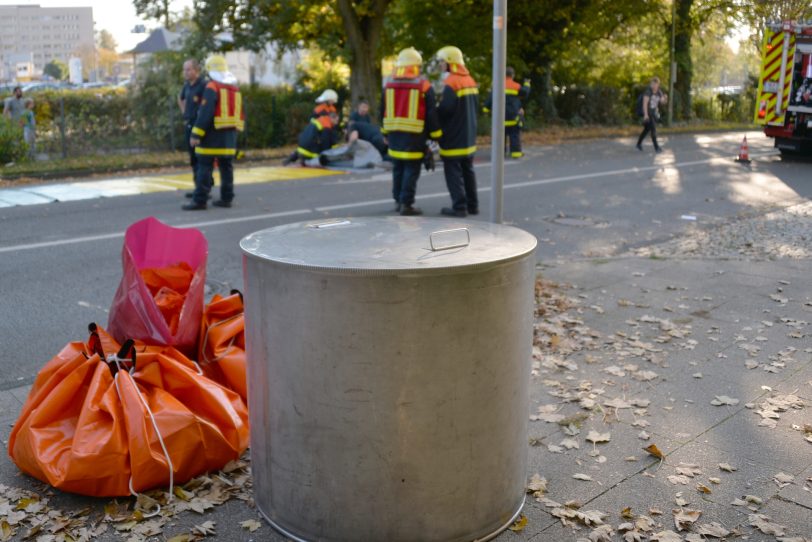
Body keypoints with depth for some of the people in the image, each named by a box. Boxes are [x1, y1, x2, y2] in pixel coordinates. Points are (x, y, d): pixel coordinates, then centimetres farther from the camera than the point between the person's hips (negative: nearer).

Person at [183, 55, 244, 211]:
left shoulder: (212, 87, -10)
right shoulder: (235, 88, 13)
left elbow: (205, 113, -17)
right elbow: (240, 114, 17)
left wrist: (196, 134, -18)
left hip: (213, 133, -7)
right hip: (230, 133, 7)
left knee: (204, 167, -5)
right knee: (226, 166, 11)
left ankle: (200, 200, -7)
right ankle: (226, 198, 13)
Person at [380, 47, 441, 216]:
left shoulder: (389, 85, 7)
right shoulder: (424, 86, -6)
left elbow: (383, 112, 13)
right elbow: (431, 113, -6)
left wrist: (385, 132, 24)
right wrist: (436, 134, 4)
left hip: (394, 134, 5)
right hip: (414, 136, -5)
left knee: (398, 168, 16)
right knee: (412, 170, -1)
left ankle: (398, 201, 22)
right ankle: (406, 204, -3)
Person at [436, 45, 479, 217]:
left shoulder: (451, 83, -18)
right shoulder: (470, 81, 11)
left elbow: (444, 110, -23)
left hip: (453, 138, -9)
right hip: (469, 136, 9)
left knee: (454, 172, -2)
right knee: (468, 170, 16)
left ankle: (459, 206, -2)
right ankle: (472, 205, 22)